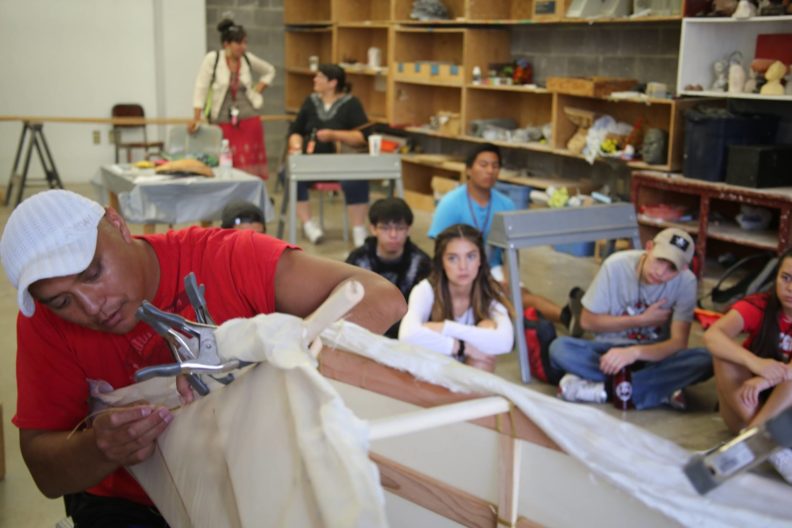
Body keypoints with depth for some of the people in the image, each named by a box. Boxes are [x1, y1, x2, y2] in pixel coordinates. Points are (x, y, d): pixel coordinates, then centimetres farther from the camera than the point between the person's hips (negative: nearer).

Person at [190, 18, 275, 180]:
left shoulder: (248, 59, 2)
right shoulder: (212, 59, -7)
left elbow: (269, 71, 20)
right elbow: (201, 88, -6)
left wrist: (257, 91, 7)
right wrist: (196, 119, -10)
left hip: (249, 120, 2)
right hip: (223, 122, -2)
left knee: (250, 165, 0)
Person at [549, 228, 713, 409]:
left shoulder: (686, 281, -16)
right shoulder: (616, 265, -17)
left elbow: (678, 343, -20)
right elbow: (588, 321, -7)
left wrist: (635, 352, -38)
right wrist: (642, 320, -15)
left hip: (654, 354, 0)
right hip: (612, 348, 0)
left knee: (704, 361, -30)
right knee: (559, 348, -29)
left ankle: (602, 389, -26)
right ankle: (660, 388, -26)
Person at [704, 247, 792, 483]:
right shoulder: (759, 306, -11)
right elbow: (712, 335, -30)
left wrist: (767, 379, -45)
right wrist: (755, 363, -46)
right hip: (749, 403, 0)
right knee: (724, 352, -26)